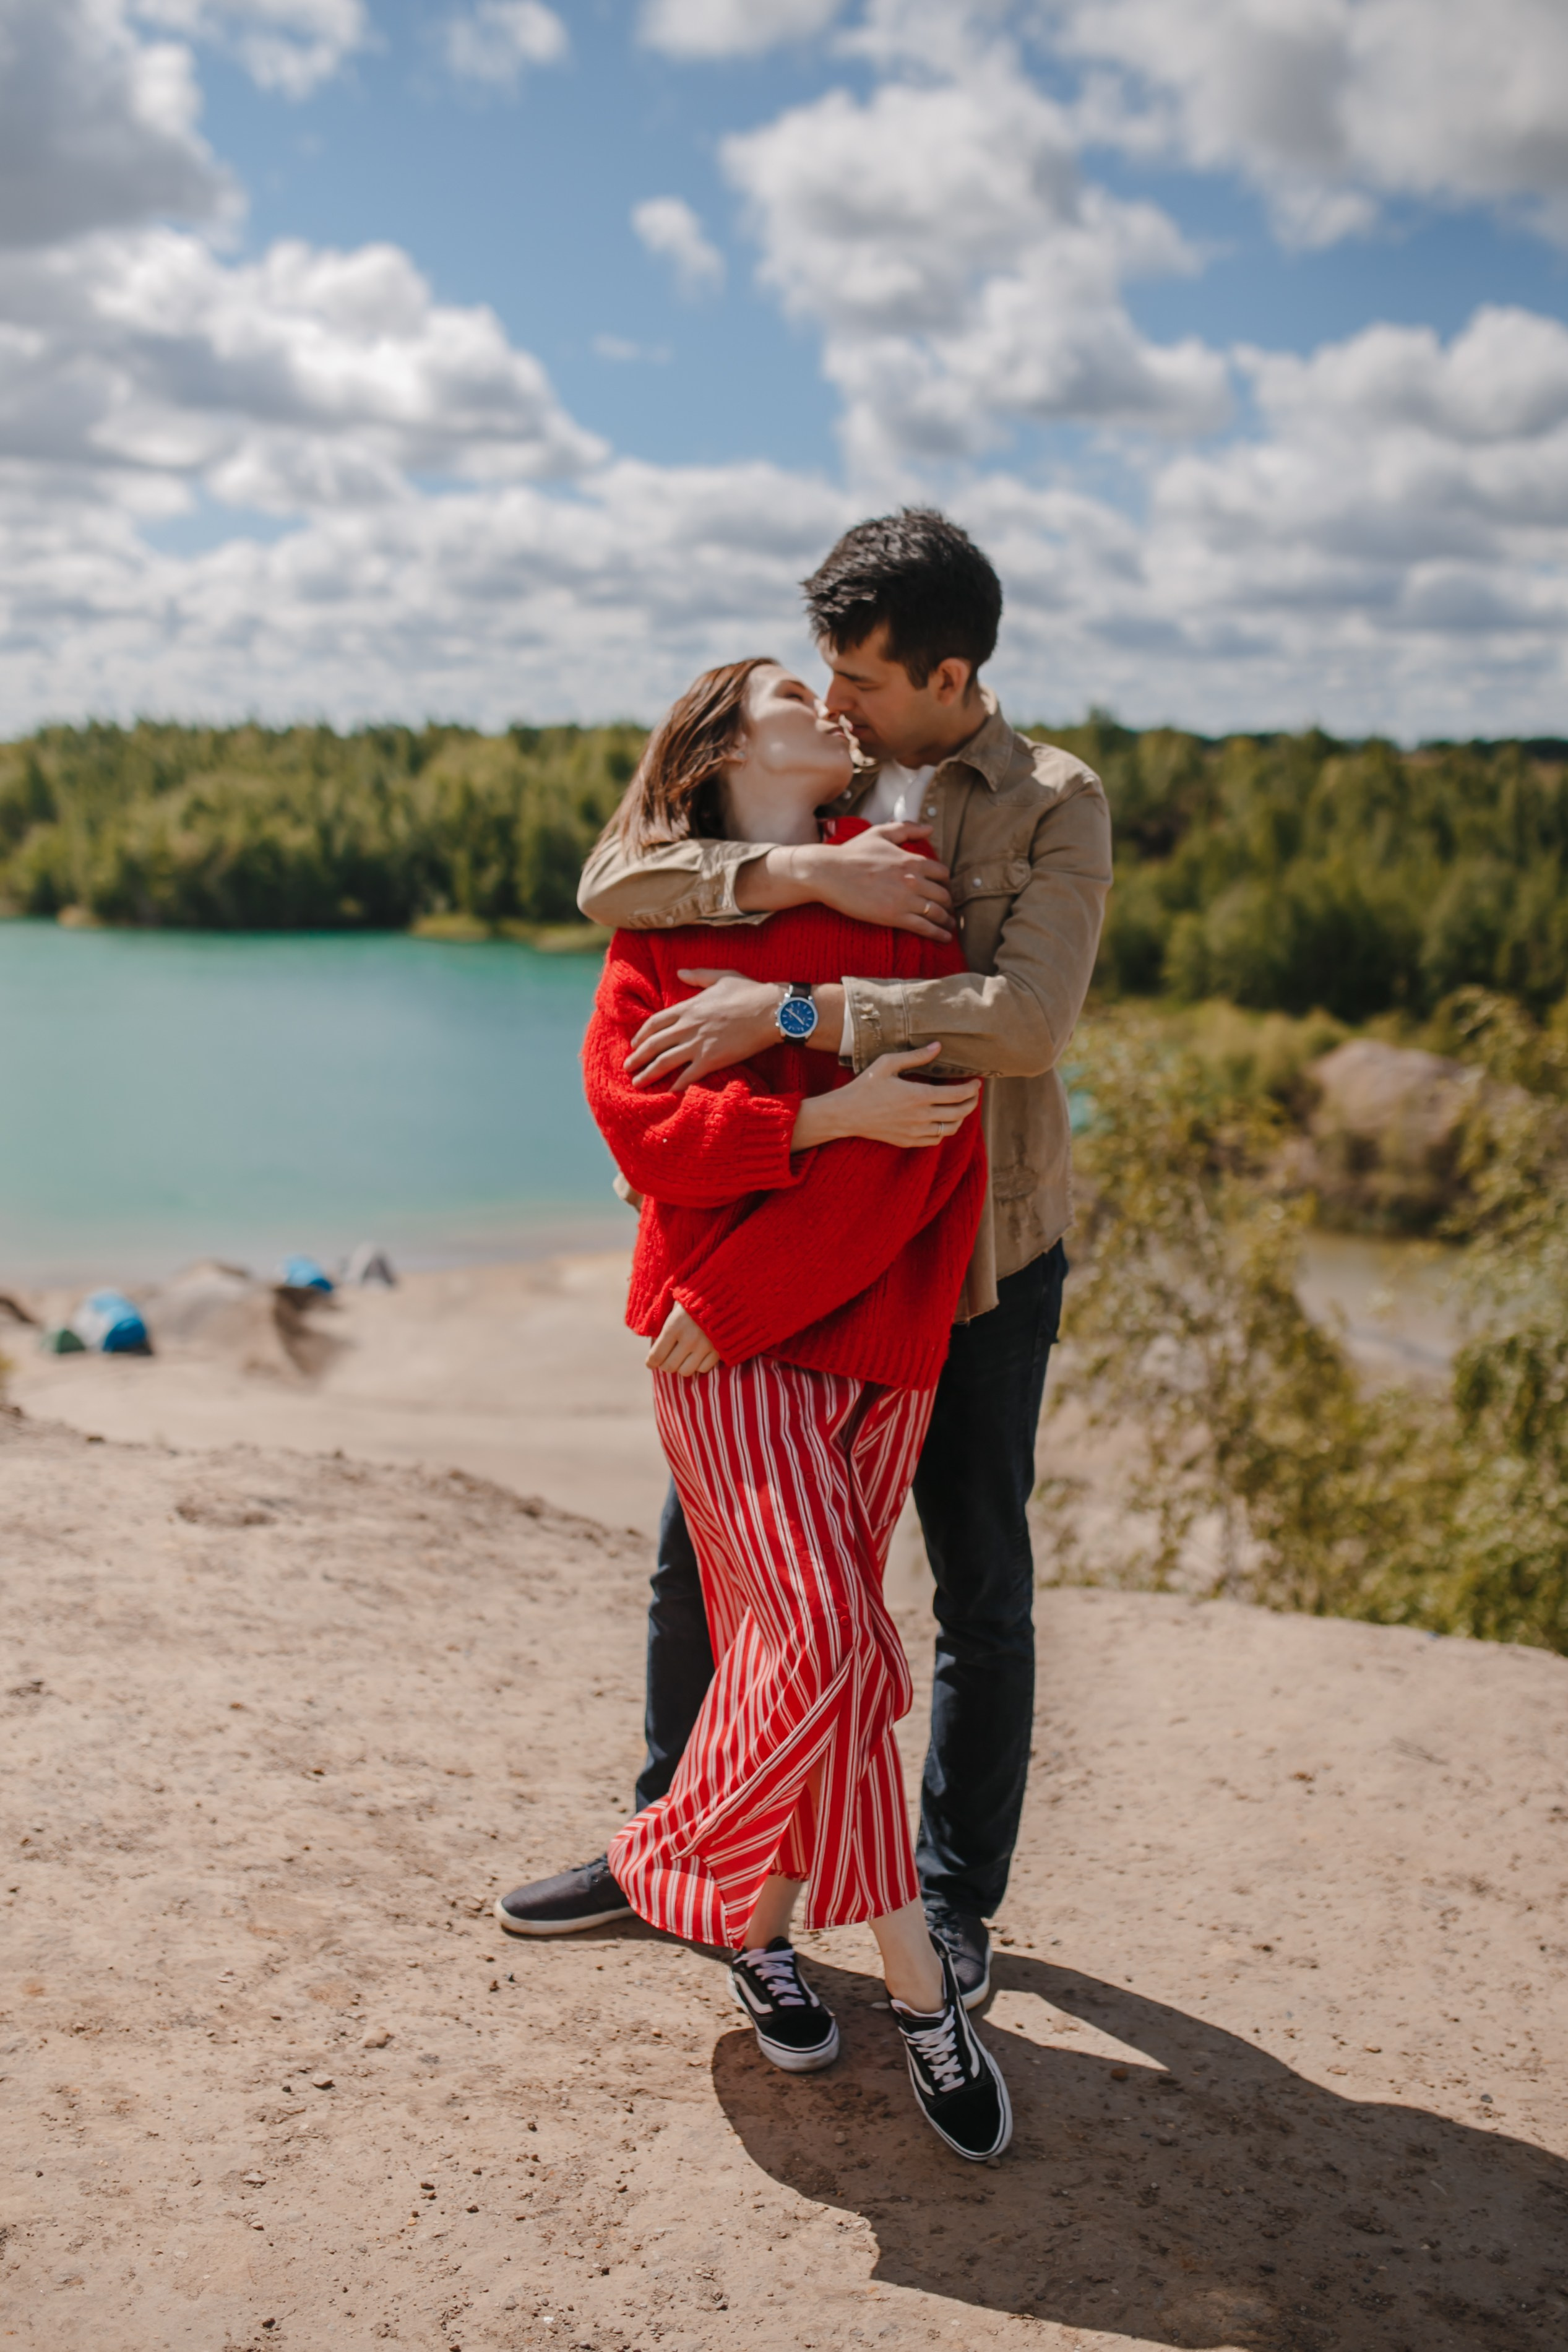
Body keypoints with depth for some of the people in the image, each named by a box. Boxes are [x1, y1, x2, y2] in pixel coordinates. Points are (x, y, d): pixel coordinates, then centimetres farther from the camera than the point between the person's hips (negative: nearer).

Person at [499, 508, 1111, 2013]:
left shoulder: (1053, 807, -8)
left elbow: (1025, 1020, -25)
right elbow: (613, 881, -11)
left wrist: (785, 1009, -29)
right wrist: (805, 872, -24)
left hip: (979, 1251, -3)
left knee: (980, 1590, 8)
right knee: (701, 1550, 10)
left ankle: (956, 1900, 28)